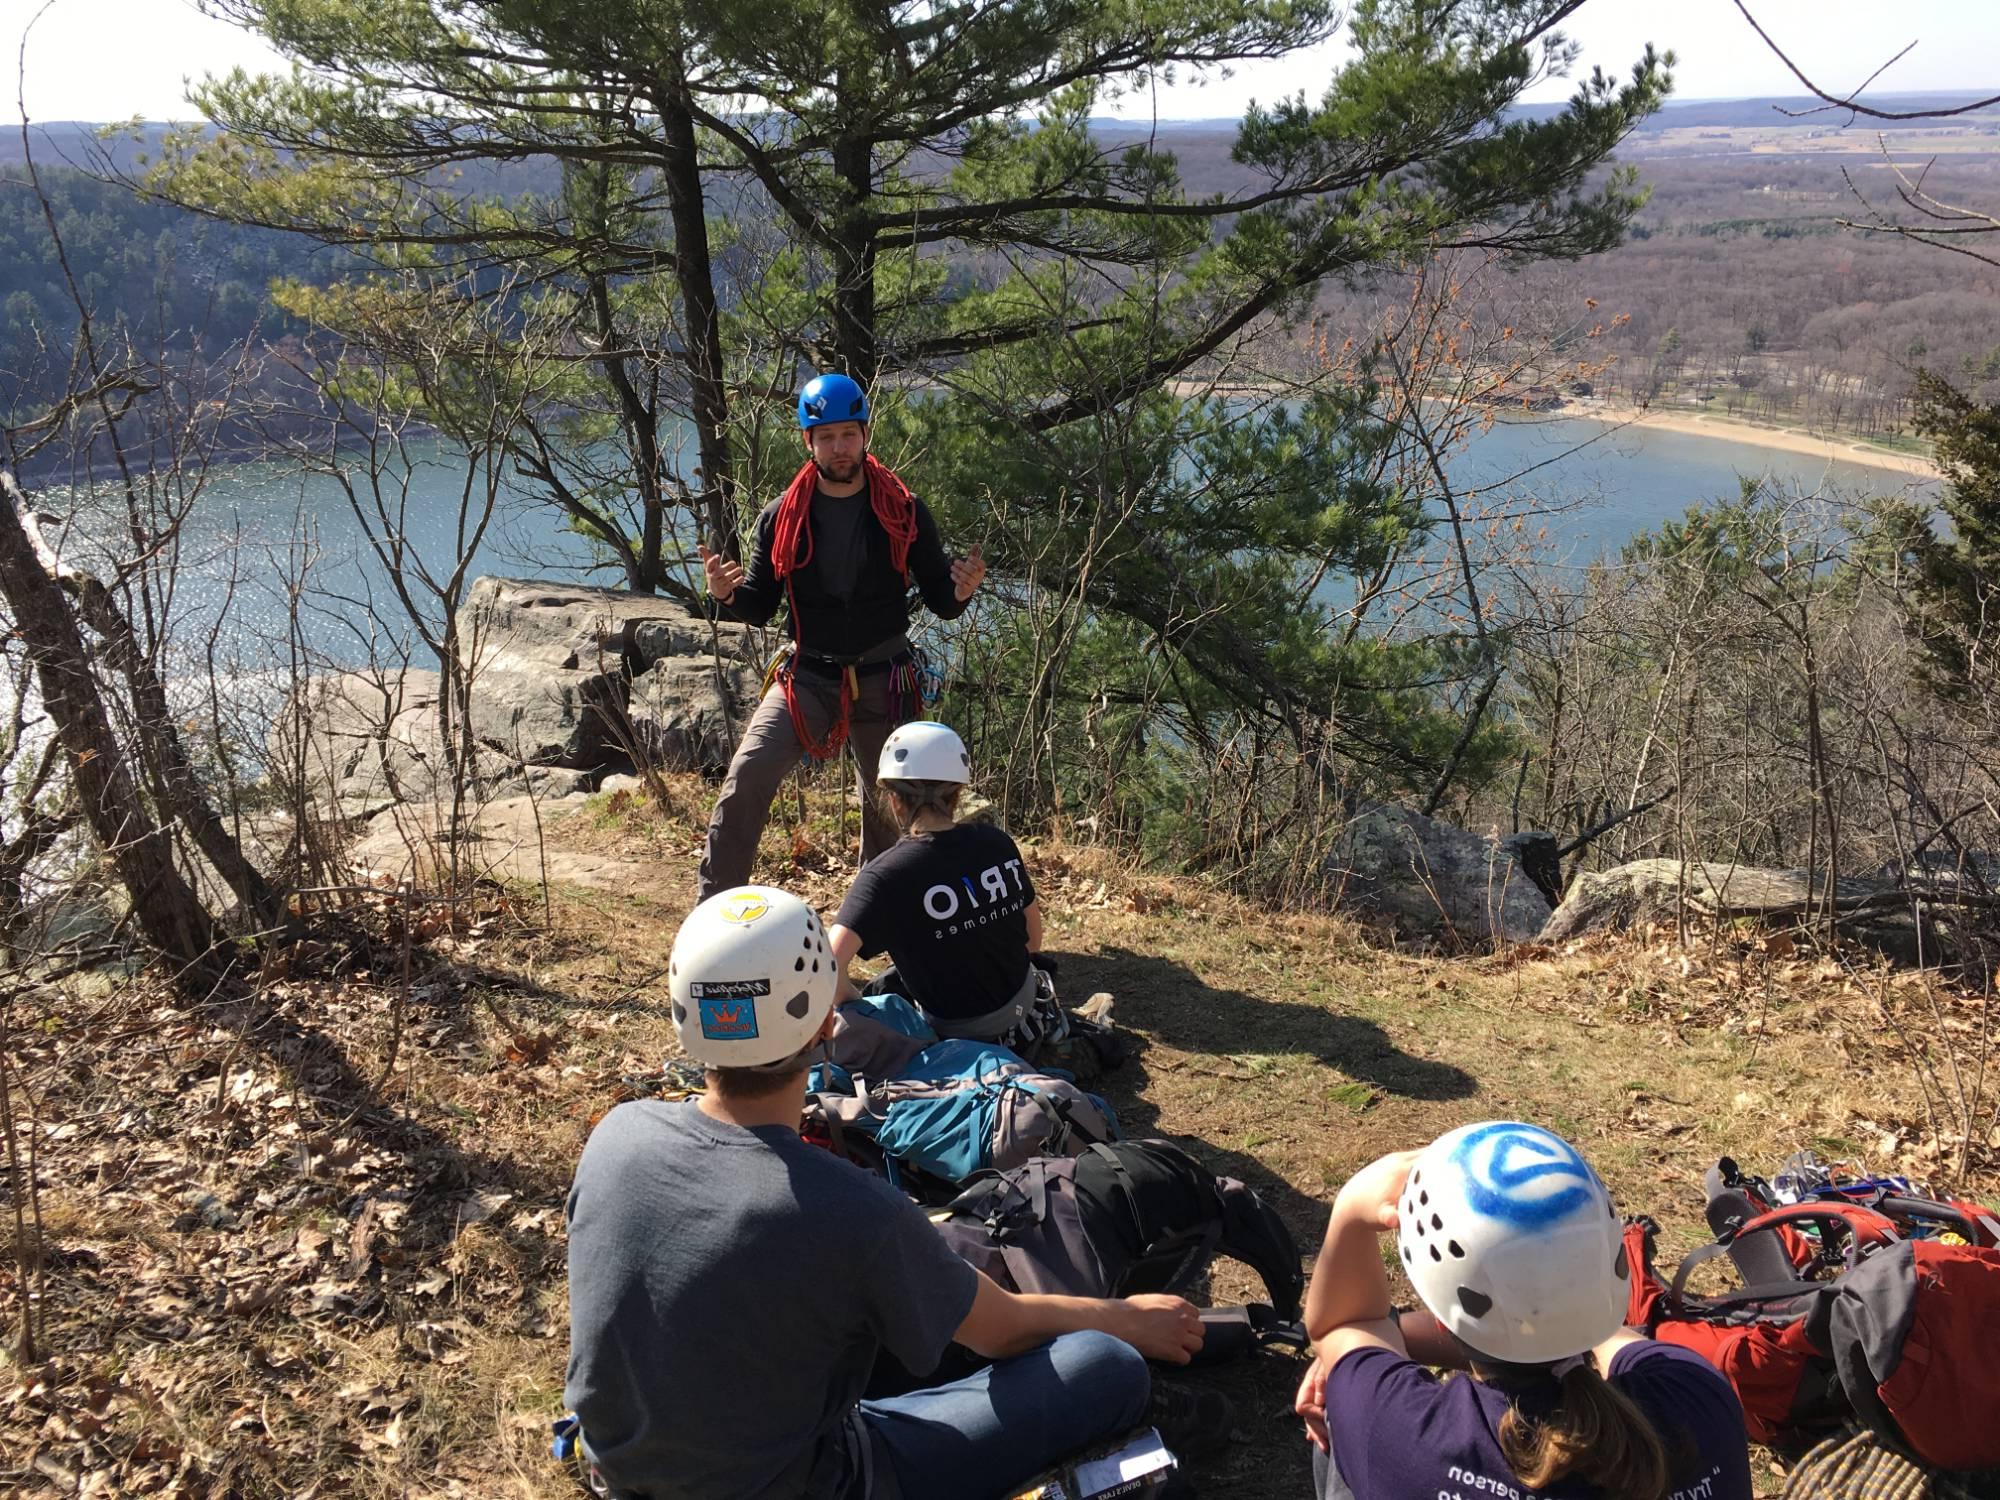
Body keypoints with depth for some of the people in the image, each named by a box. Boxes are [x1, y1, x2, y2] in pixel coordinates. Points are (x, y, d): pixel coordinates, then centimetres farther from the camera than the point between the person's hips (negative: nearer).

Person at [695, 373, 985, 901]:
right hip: (807, 676, 0)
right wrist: (728, 596, -19)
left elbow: (938, 600, 0)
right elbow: (760, 608, 3)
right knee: (746, 777, -20)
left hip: (883, 680, 0)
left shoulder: (904, 511, -4)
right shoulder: (782, 516, -2)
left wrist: (960, 592, -24)